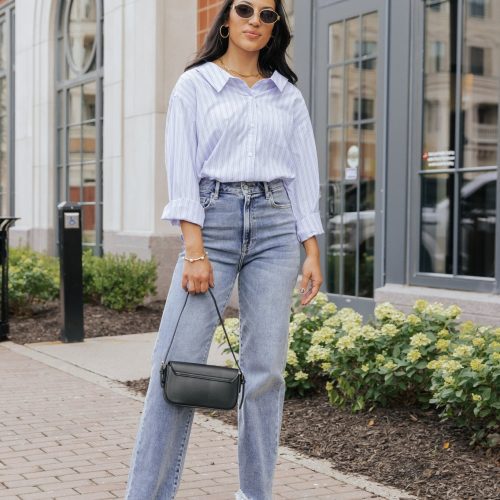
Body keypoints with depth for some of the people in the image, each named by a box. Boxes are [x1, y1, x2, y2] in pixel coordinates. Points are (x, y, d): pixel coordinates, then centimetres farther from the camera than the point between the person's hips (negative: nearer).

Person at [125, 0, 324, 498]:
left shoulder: (288, 95, 15)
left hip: (276, 225, 3)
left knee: (265, 367, 1)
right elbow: (182, 169, -2)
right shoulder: (195, 84, 6)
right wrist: (195, 251, -12)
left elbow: (304, 175, 12)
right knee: (178, 361, -9)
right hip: (213, 220, -2)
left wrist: (312, 252, 4)